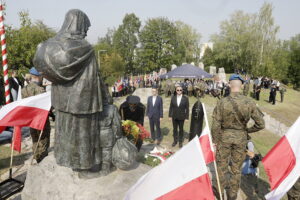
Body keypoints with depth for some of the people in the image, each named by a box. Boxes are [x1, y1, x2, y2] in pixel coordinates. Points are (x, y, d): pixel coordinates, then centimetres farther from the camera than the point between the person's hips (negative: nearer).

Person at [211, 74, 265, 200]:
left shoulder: (222, 102, -16)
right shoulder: (249, 103, -12)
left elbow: (216, 125, -13)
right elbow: (261, 124, -7)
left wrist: (215, 140, 1)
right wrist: (247, 130, 10)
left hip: (225, 136, -1)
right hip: (241, 138, 2)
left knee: (221, 165, 19)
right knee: (236, 169, 17)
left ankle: (221, 189, 36)